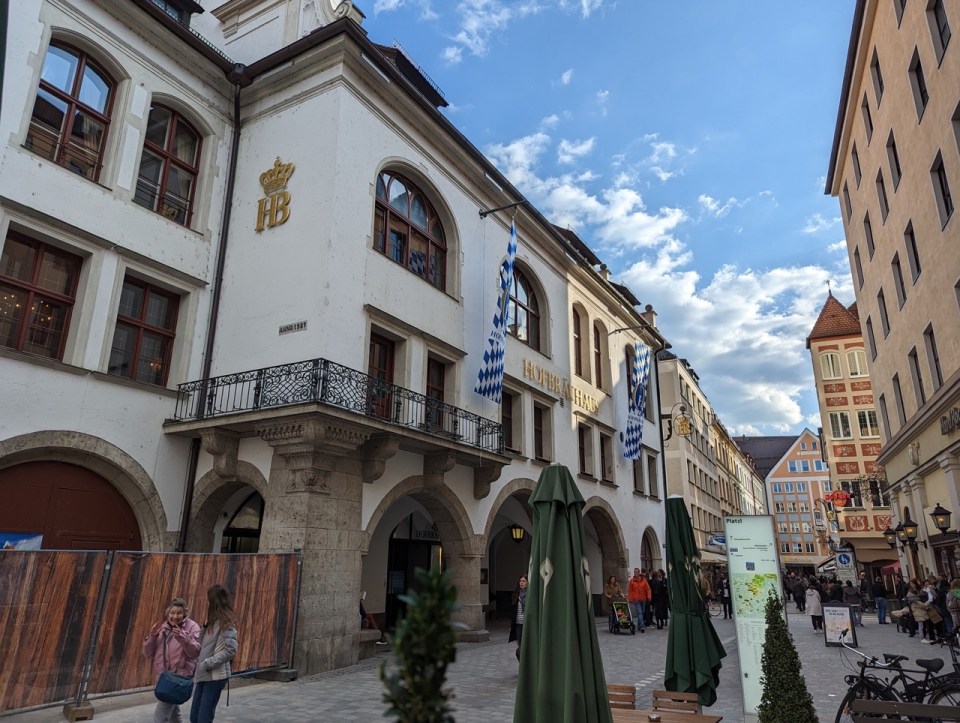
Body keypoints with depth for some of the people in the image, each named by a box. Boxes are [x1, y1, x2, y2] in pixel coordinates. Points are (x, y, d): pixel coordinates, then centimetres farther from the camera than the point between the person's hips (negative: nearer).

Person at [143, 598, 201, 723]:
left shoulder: (192, 627, -7)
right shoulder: (161, 627, 6)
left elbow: (195, 652, -17)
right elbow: (148, 653, 6)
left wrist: (182, 638, -31)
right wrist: (152, 637, -12)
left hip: (180, 676, -6)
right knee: (172, 711, 21)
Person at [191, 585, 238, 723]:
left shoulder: (226, 623, -13)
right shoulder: (213, 621, 15)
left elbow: (230, 651, -20)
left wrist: (207, 664, -17)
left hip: (215, 677, -8)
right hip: (203, 676, 9)